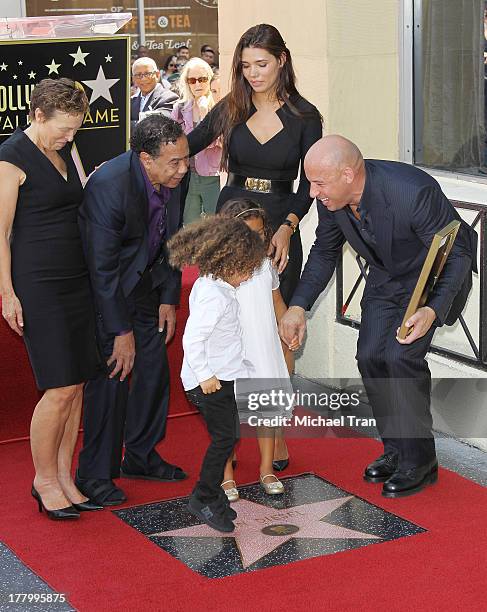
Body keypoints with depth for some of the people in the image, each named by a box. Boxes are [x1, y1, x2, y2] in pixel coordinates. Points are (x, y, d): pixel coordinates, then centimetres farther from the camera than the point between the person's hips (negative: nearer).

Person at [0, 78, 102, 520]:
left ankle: (64, 477, 19)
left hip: (77, 279, 8)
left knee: (77, 385, 8)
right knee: (61, 388, -7)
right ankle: (44, 479, 11)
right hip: (37, 284, -8)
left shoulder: (64, 149, 13)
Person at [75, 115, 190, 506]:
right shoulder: (109, 186, -32)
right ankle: (95, 473, 1)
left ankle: (140, 456, 25)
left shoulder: (176, 178, -12)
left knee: (155, 367, 8)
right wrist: (121, 331, -24)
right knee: (113, 372, -11)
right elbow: (102, 268, -28)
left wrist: (169, 298, 2)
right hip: (102, 288, -7)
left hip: (144, 281, 7)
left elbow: (171, 240, 4)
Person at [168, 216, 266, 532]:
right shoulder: (214, 296, -23)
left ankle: (210, 494, 24)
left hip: (221, 377, 10)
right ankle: (204, 498, 5)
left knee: (228, 436, 14)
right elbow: (192, 338, -27)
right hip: (212, 381, -10)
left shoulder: (211, 285, 8)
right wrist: (205, 375, -22)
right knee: (225, 437, -6)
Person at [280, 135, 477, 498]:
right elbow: (325, 252, 2)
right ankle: (396, 450, 15)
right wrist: (299, 306, -7)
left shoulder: (414, 192, -38)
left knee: (401, 356, -19)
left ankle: (420, 460, -3)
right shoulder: (331, 196, -17)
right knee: (370, 356, -3)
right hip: (387, 274, 7)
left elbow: (456, 256, -29)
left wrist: (433, 311, -44)